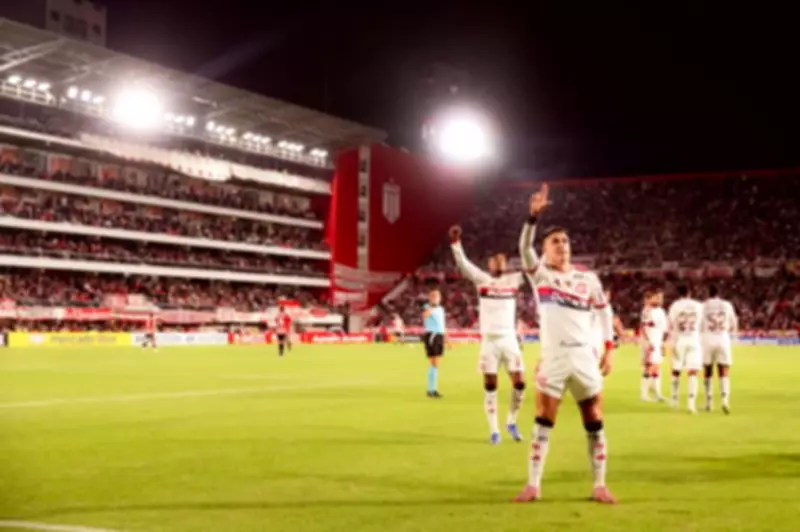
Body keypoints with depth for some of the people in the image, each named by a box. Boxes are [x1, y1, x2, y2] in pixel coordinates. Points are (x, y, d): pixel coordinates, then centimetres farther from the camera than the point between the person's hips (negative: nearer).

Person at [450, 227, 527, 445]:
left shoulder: (514, 280, 8)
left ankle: (511, 422, 20)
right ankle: (494, 430, 10)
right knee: (490, 385, 1)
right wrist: (455, 243, -26)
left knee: (520, 382, -3)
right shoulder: (481, 279, 2)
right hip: (489, 340, -2)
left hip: (509, 339, 2)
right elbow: (463, 264, -11)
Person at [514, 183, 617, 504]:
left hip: (585, 357, 2)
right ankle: (533, 485, 7)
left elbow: (603, 311, 16)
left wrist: (609, 348, 7)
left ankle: (599, 485, 15)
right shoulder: (540, 274, 1)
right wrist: (534, 215, -30)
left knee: (594, 423, 5)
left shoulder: (588, 279, 8)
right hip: (553, 358, -2)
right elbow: (524, 248, -17)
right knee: (543, 422, 0)